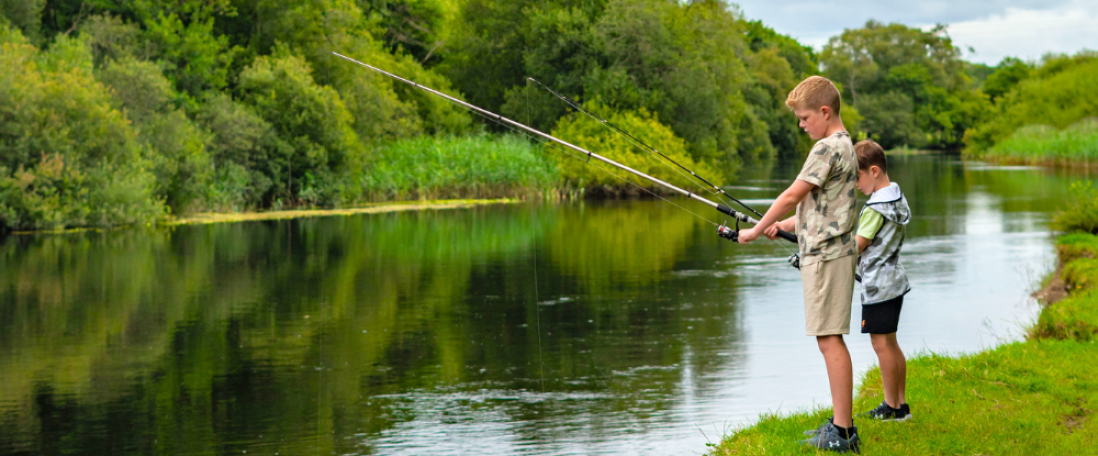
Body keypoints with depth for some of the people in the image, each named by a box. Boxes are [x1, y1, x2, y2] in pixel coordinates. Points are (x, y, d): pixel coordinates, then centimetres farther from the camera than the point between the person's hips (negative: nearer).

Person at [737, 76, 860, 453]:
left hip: (826, 254, -10)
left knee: (829, 338, -10)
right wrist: (785, 226, 15)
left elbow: (792, 196, -13)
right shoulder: (843, 146, 19)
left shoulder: (828, 148, -13)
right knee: (829, 340, 12)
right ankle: (843, 424, 16)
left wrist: (756, 231, -3)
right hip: (832, 251, 10)